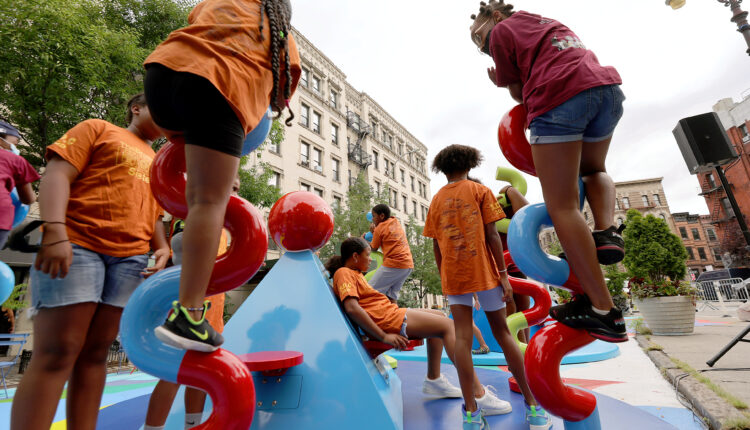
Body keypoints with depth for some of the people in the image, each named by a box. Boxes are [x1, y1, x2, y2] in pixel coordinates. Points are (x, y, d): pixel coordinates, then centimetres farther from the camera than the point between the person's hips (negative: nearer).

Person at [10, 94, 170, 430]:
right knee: (57, 353, -6)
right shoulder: (98, 129, 11)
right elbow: (57, 175, -3)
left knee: (95, 354, 6)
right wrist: (55, 232, -17)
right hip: (76, 245, -4)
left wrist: (162, 249, 5)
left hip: (131, 257, 5)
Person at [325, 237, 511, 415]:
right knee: (447, 325, -12)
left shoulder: (354, 273, 23)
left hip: (391, 313, 11)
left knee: (440, 317, 20)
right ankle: (478, 394, -15)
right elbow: (351, 308, -23)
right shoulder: (344, 273, -9)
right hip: (386, 320, -11)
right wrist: (384, 336, -24)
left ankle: (433, 380, 20)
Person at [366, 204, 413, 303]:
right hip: (409, 265, 8)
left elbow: (374, 248, 7)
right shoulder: (396, 222, 17)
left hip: (394, 264, -8)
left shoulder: (379, 228, -3)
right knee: (391, 296, 11)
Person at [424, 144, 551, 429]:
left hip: (452, 276, 2)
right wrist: (504, 273, -3)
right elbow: (491, 235, -6)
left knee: (462, 337, 1)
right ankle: (532, 405, 18)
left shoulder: (436, 200, 10)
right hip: (483, 272, -2)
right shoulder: (480, 191, 1)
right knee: (502, 333, 9)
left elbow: (436, 245, 8)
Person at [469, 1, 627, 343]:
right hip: (607, 87, 8)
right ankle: (607, 231, 1)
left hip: (558, 98, -7)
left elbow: (519, 92, 11)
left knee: (561, 205, -6)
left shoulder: (501, 31, 15)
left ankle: (602, 310, -7)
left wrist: (502, 82, 30)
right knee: (593, 169, 31)